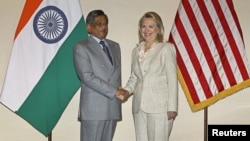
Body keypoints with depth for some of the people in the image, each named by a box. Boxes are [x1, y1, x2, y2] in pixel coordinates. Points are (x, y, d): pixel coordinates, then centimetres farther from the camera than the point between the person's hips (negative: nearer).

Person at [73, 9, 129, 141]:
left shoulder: (115, 46, 17)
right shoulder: (81, 47, -3)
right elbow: (87, 77, -13)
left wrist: (119, 92, 1)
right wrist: (114, 91, -15)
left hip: (113, 106, 6)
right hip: (93, 107, -6)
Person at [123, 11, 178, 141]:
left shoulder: (166, 48, -3)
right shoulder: (136, 50, 14)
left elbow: (172, 79, -6)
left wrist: (172, 107, -10)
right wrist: (126, 90, -3)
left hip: (159, 106, -5)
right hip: (139, 106, 6)